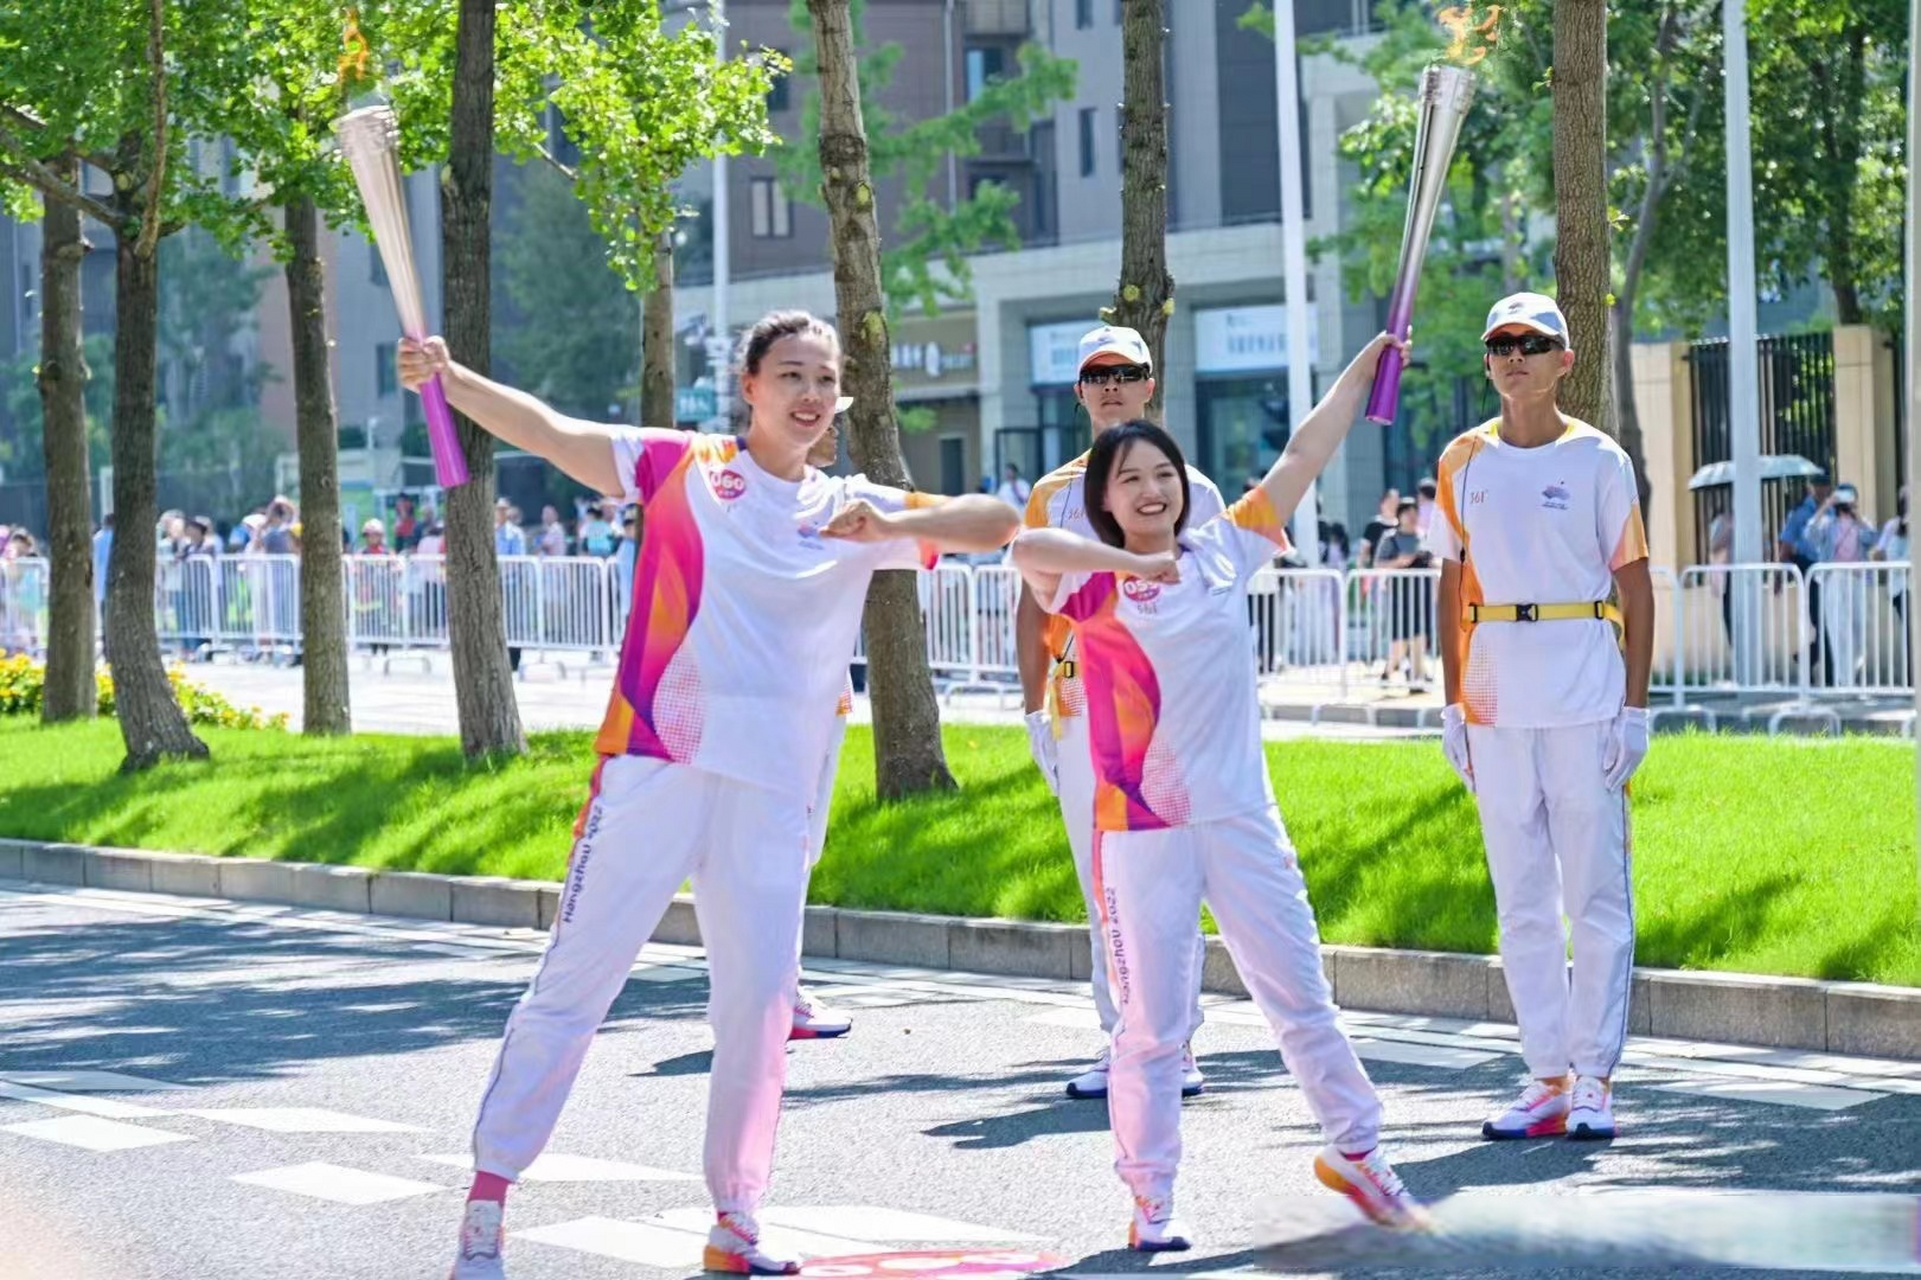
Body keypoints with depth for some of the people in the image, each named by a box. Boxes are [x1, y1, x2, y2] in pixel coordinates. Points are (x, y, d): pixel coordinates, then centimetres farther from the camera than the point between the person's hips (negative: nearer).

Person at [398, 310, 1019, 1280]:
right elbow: (551, 433, -9)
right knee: (572, 987, -3)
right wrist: (447, 378, -23)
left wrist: (893, 525, -10)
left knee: (759, 1008, 7)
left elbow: (999, 525, 7)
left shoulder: (853, 512, 10)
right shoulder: (682, 469, 1)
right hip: (654, 769, -4)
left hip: (770, 796, 4)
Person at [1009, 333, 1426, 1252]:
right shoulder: (1091, 584, -4)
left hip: (1242, 821, 3)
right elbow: (1026, 546, -26)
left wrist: (1367, 363, 13)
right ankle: (1151, 1199, 9)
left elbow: (1304, 455, 11)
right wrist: (1128, 563, -30)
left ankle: (1355, 1152, 24)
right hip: (1140, 831, -3)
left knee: (1300, 994, 11)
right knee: (1151, 1024, 1)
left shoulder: (1221, 554, 7)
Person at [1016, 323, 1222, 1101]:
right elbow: (1034, 607, 11)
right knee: (1102, 887, 4)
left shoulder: (1189, 490, 5)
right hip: (1081, 708, 3)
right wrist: (1034, 708, 3)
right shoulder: (1055, 494, 12)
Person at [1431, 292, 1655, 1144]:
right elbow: (1453, 586, 13)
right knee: (1521, 902, 6)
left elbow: (1635, 587, 1)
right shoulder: (1464, 460, 9)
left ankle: (1594, 1079, 1)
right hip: (1495, 703, 4)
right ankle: (1547, 1078, 11)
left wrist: (1635, 704, -5)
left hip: (1585, 697, -4)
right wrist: (1452, 701, 8)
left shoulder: (1597, 459, 0)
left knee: (1596, 892, -3)